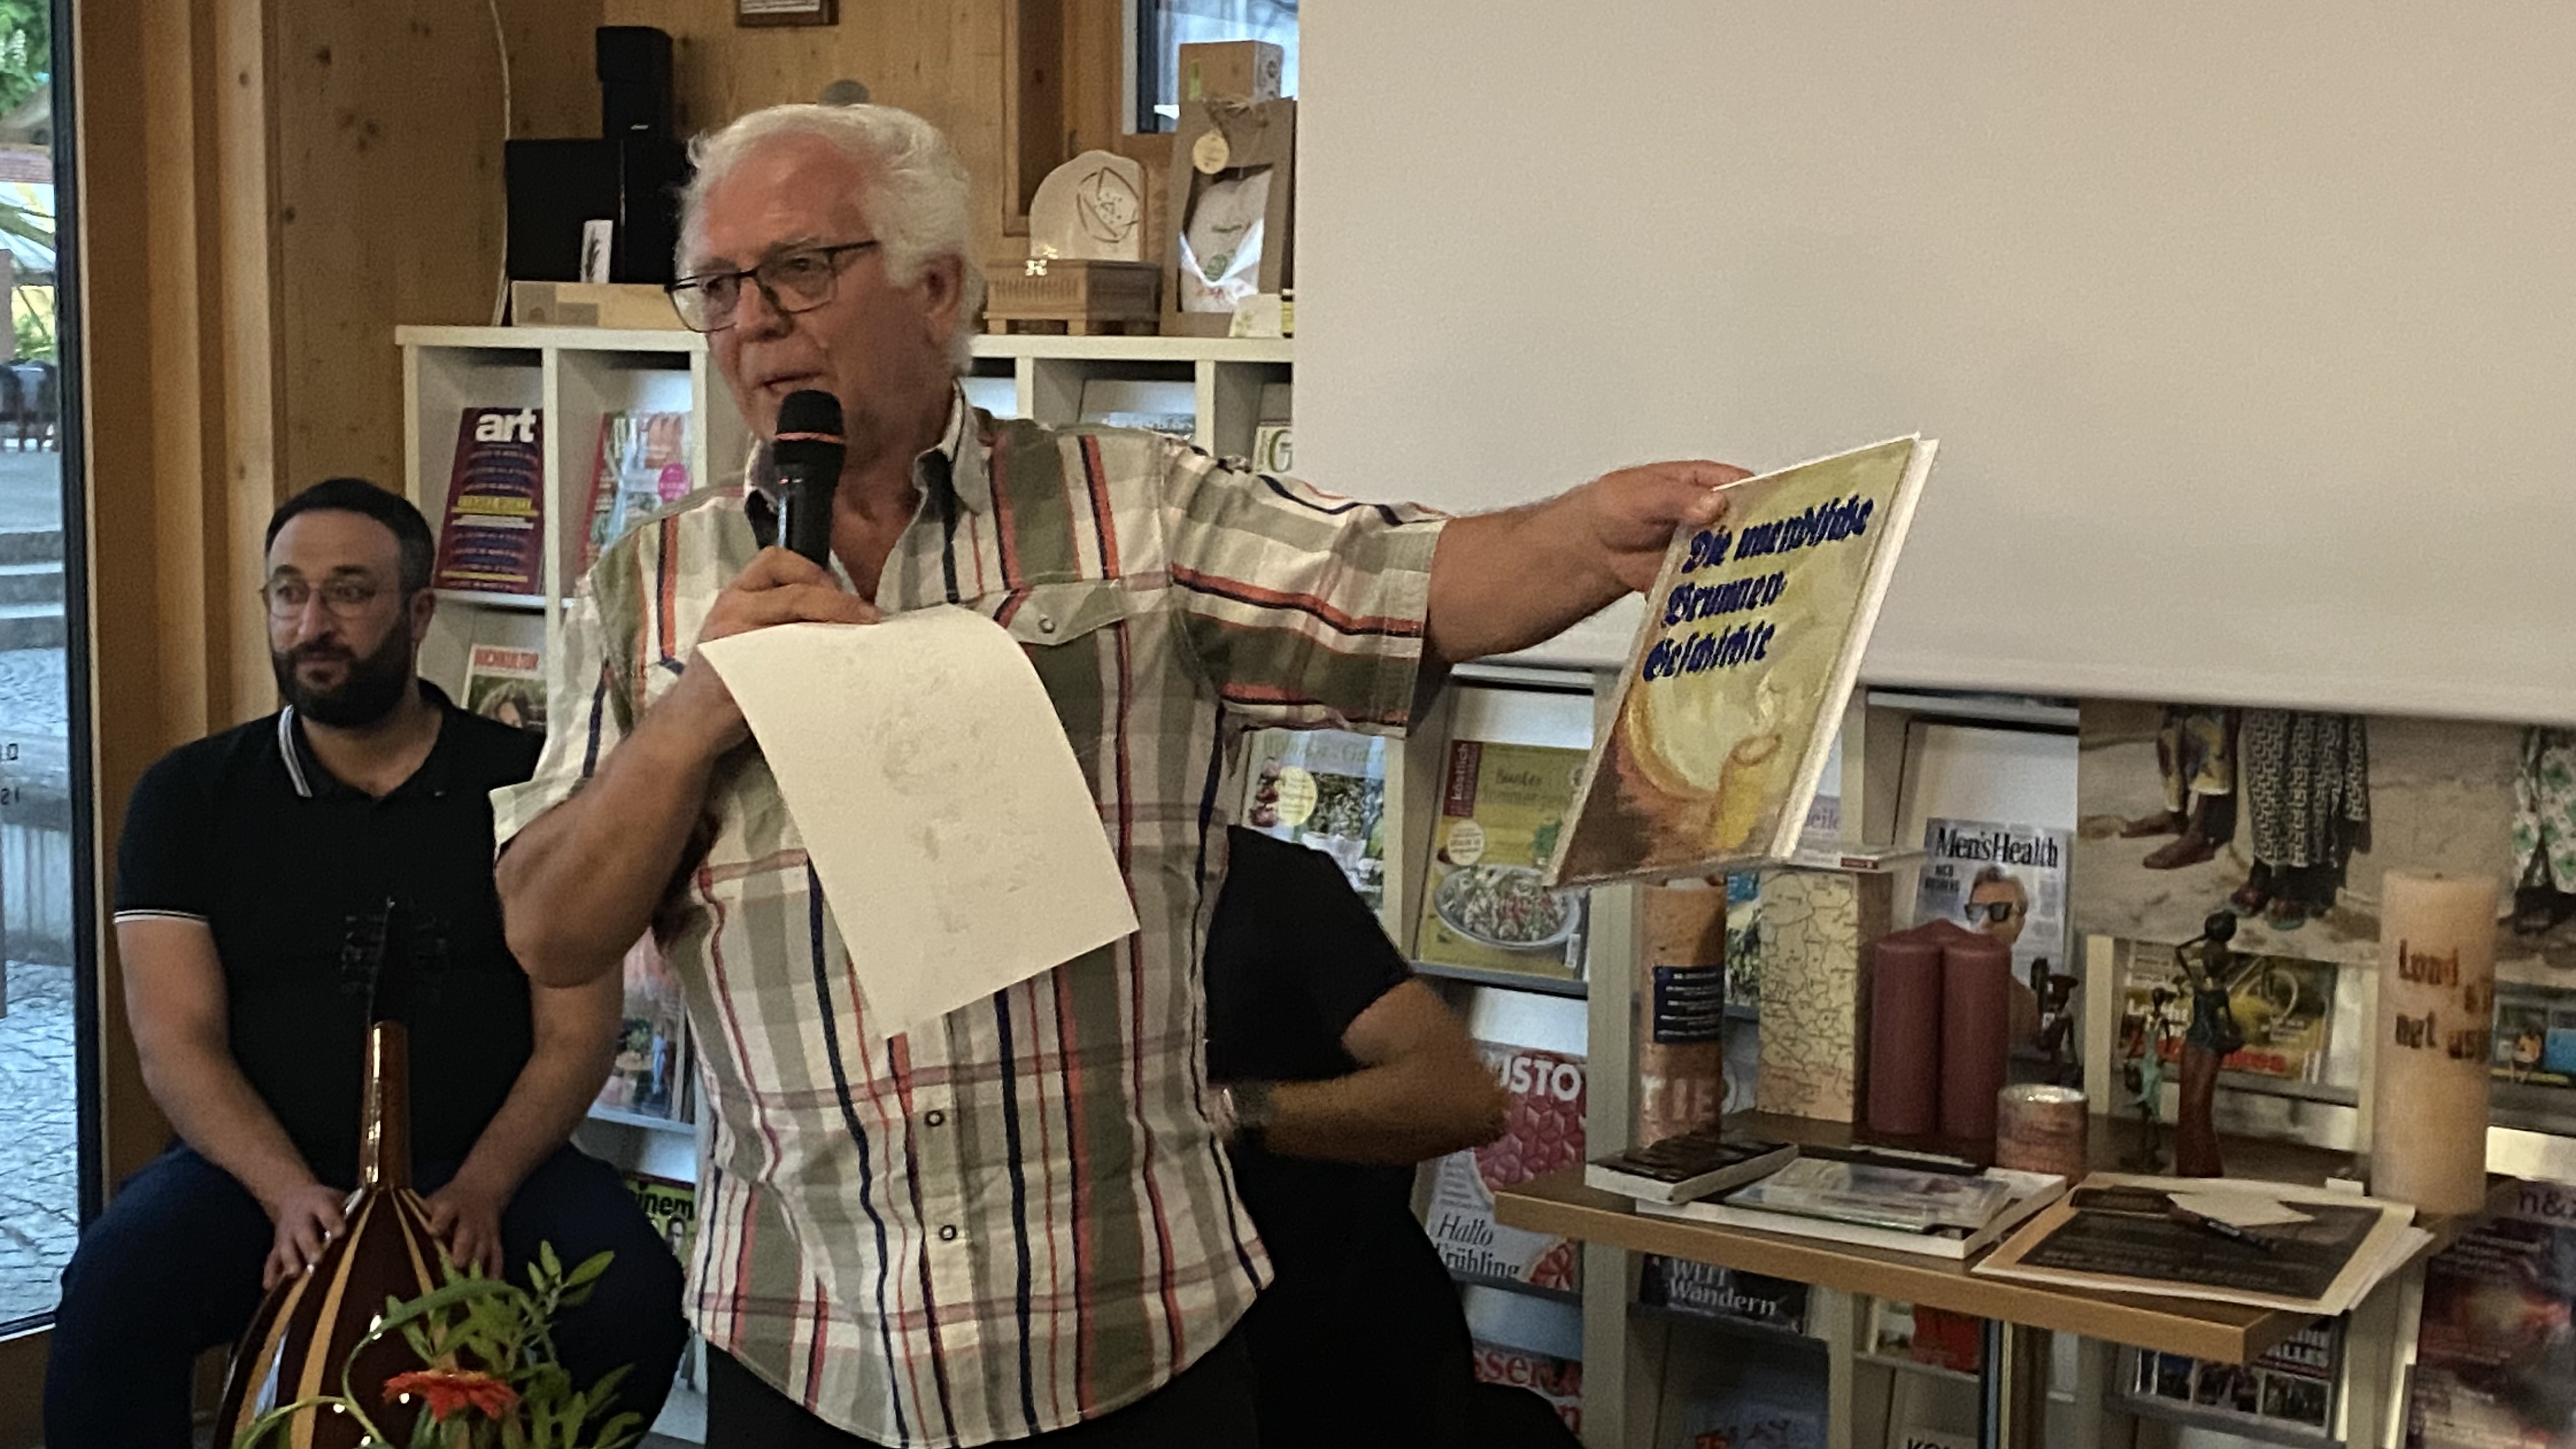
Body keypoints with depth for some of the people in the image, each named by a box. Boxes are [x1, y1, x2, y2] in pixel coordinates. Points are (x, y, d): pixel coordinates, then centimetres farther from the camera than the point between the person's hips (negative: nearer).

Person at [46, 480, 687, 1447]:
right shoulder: (190, 796, 6)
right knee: (114, 1295, -30)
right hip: (259, 1166, 0)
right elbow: (176, 1039, -3)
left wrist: (479, 1190, -19)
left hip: (483, 1163, 0)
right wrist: (290, 1195, -20)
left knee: (635, 1297, -27)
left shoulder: (526, 783, 2)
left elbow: (576, 1035, -1)